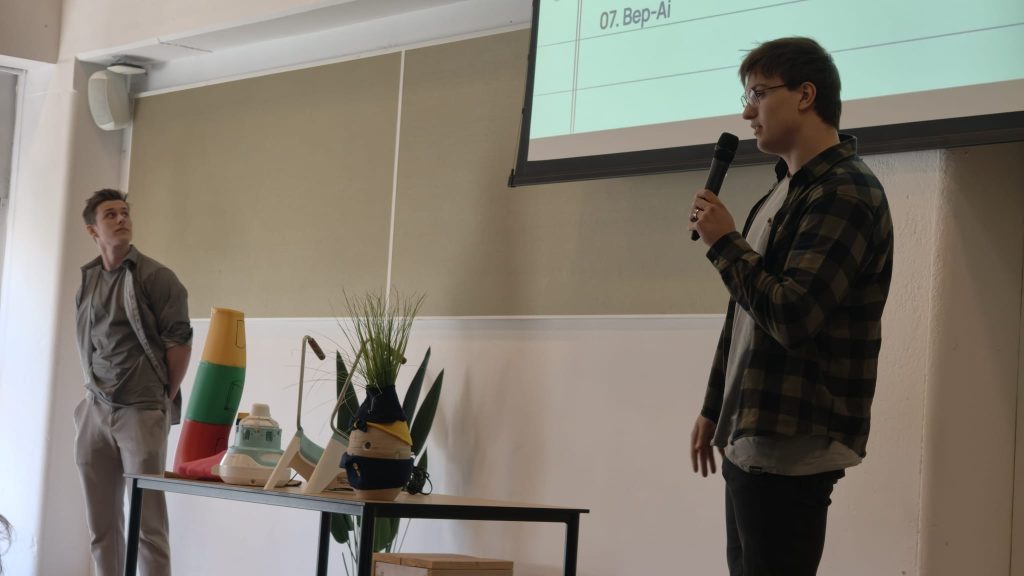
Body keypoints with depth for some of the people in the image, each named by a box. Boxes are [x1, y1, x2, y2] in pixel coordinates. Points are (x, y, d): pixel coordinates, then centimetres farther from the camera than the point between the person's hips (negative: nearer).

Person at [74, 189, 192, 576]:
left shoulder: (156, 277, -5)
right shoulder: (87, 280, 11)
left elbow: (179, 342, -6)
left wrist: (165, 401, -4)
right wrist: (94, 390, 10)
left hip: (141, 412, -5)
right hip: (94, 412, 5)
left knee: (148, 522, -6)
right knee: (101, 522, 8)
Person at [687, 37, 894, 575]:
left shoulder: (845, 193, -13)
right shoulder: (783, 192, 17)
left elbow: (793, 317, -23)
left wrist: (724, 242, -13)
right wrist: (714, 409, 21)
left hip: (793, 447, -9)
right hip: (752, 439, 9)